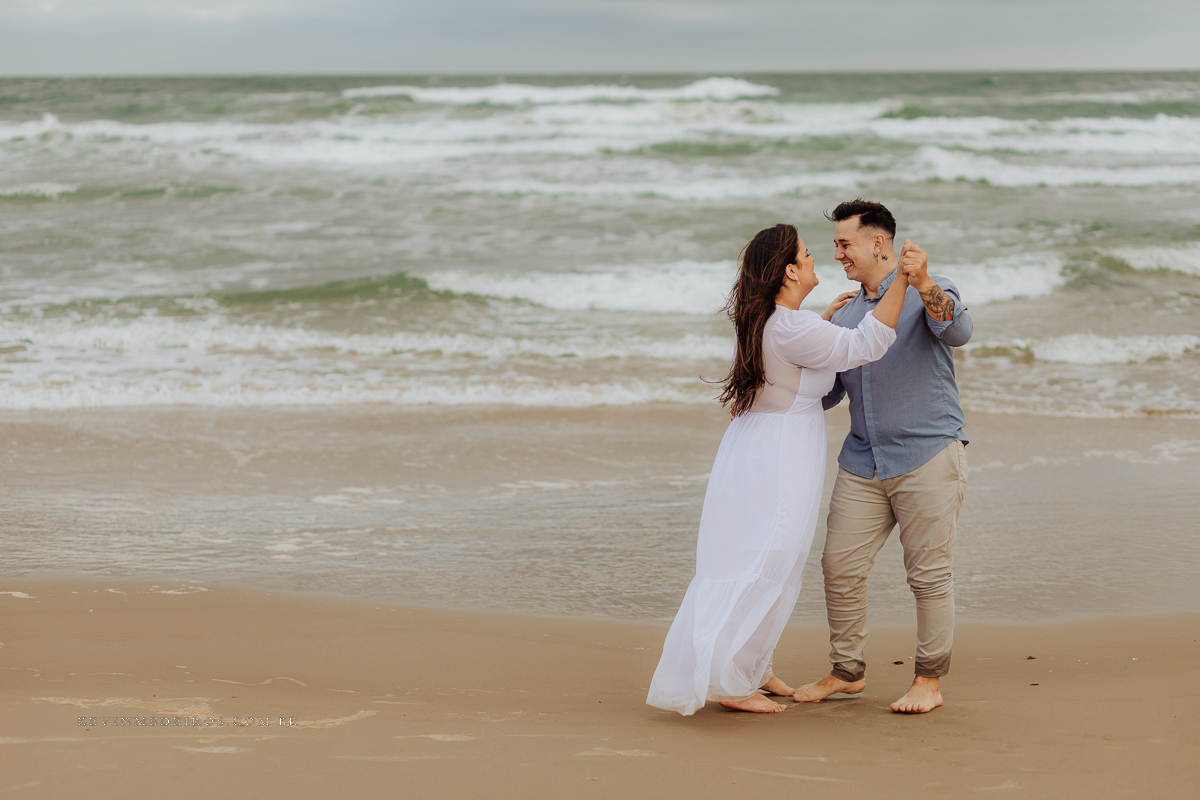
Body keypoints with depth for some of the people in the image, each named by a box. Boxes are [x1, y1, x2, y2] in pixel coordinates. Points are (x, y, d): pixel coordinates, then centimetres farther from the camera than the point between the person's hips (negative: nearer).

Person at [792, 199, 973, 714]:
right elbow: (822, 391, 20)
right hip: (862, 463, 6)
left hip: (928, 458, -6)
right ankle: (847, 672, 17)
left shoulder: (930, 294, -2)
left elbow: (958, 331, -25)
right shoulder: (845, 315, 16)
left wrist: (923, 285, -41)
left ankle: (929, 681, 11)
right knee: (840, 566, 3)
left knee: (929, 574, -1)